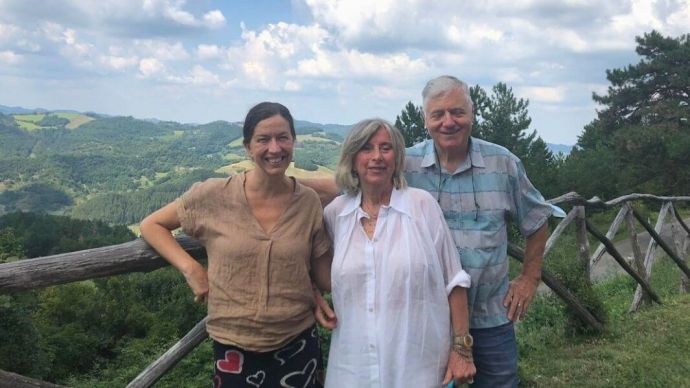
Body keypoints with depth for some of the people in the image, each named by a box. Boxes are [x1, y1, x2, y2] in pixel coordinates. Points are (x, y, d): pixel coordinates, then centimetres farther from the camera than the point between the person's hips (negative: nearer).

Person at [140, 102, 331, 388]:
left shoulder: (309, 201, -5)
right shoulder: (214, 196, -10)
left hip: (298, 345, 2)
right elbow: (151, 226, 1)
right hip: (234, 349, -1)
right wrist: (191, 269, -11)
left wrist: (318, 301, -11)